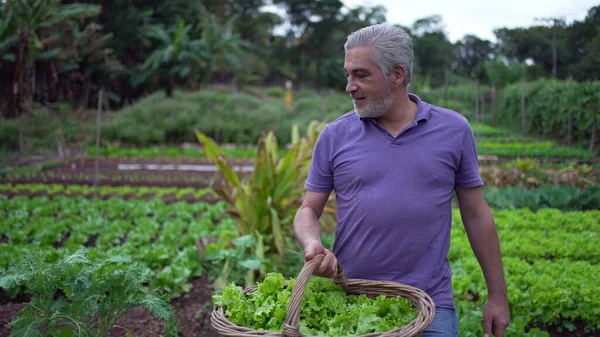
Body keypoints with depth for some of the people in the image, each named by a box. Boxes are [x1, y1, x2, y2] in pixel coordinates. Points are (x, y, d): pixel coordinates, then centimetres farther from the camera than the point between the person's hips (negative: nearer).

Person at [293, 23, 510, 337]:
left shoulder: (454, 130, 1)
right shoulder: (334, 135, 1)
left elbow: (476, 215, 5)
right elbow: (308, 210, 4)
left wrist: (497, 295, 6)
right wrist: (312, 244, -18)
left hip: (431, 304, 0)